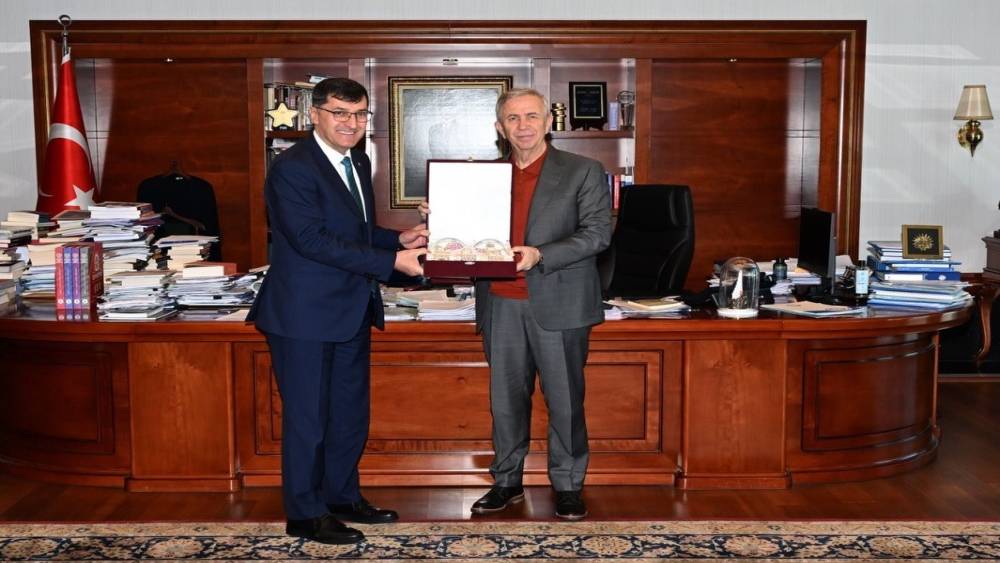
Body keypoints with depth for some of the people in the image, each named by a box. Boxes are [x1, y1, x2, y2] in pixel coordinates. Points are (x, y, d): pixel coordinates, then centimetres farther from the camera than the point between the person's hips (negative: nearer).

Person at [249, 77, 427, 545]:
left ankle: (343, 497, 34)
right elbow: (313, 240, -25)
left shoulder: (358, 162, 11)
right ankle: (305, 514, 18)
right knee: (308, 415, 3)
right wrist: (392, 262, -26)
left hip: (352, 310, 9)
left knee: (351, 411, 17)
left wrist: (399, 239, -1)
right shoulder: (292, 168, -17)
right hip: (305, 313, -9)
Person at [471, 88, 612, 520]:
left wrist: (541, 254, -21)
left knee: (565, 400, 4)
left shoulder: (583, 172, 0)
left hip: (557, 305, -3)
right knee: (505, 400, 11)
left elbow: (597, 232, -9)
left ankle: (568, 485, 18)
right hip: (501, 305, 4)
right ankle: (507, 481, 25)